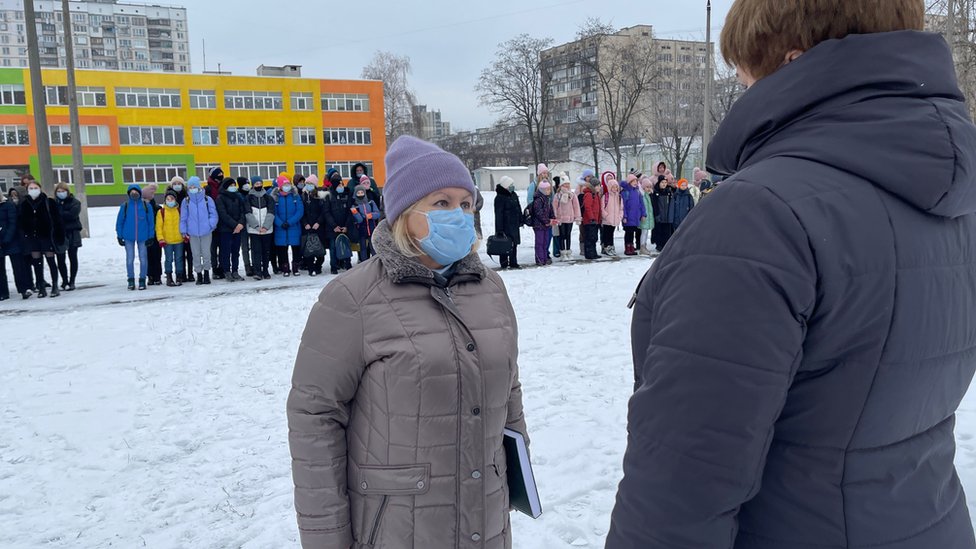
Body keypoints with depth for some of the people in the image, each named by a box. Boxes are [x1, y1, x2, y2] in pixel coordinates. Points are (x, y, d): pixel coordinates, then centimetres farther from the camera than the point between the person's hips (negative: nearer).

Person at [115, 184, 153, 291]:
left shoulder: (146, 205, -1)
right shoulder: (125, 206, 0)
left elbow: (151, 221, 2)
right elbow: (119, 222, 5)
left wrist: (151, 236, -1)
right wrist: (120, 236, 2)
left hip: (143, 236, 0)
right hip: (129, 237, 1)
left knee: (143, 258, 4)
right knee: (130, 259, 5)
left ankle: (142, 280, 14)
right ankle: (131, 280, 16)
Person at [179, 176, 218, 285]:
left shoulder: (207, 199, -1)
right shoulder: (186, 201, 4)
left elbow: (213, 214, 1)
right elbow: (183, 218, 7)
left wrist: (211, 224, -13)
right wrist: (184, 232, 4)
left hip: (206, 232, -1)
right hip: (192, 233, 1)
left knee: (206, 253, 4)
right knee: (196, 254, 7)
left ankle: (206, 273, 17)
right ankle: (199, 275, 16)